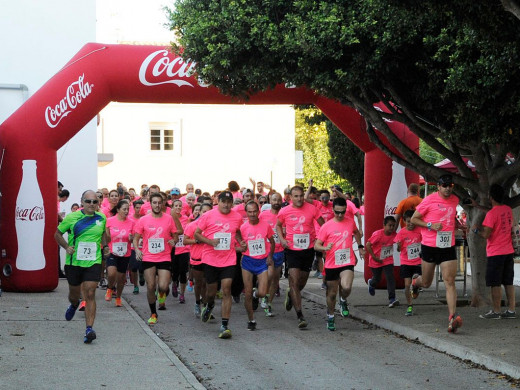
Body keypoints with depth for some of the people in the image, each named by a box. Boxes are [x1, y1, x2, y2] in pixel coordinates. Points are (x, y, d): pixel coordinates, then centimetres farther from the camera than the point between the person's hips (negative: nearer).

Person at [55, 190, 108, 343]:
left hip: (93, 262, 0)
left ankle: (89, 328, -16)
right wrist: (67, 247, -10)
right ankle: (74, 305, 54)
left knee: (90, 294, -13)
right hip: (74, 261, 0)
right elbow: (57, 234, 4)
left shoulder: (102, 218, 3)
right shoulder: (72, 218, -5)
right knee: (74, 294, 16)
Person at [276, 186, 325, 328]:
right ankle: (299, 315, -13)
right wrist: (282, 239, -1)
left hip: (308, 249, 2)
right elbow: (278, 226, 15)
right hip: (292, 250, -2)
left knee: (303, 280, 15)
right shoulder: (284, 212, -4)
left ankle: (291, 295, 50)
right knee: (294, 280, -13)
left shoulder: (312, 209, -5)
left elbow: (323, 225, 5)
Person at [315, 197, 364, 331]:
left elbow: (356, 232, 29)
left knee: (346, 287, -25)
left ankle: (343, 301, 9)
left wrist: (360, 246, 23)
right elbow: (316, 245, -5)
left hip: (347, 262, 0)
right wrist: (325, 248, -24)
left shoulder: (350, 222, 4)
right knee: (332, 294, 8)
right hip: (331, 264, 0)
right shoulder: (326, 226, -5)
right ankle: (330, 317, 31)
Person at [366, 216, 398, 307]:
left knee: (390, 277, -14)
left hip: (388, 260, 2)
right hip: (376, 261, -2)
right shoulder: (378, 234, -23)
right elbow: (368, 245, -21)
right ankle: (371, 283, 53)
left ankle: (392, 299, -15)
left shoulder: (394, 235, -9)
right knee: (377, 279, 15)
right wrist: (374, 257, -20)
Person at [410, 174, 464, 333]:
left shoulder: (455, 200, 9)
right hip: (429, 246, -3)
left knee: (450, 281, -11)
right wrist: (430, 225, -16)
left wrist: (456, 224, 10)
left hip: (448, 247, 3)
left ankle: (452, 317, -18)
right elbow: (413, 219, -3)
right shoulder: (429, 200, -7)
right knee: (426, 283, 11)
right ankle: (415, 281, 49)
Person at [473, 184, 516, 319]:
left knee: (495, 283, -2)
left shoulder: (492, 214, -17)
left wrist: (476, 230, -1)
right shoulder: (508, 210, 8)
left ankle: (496, 311, -1)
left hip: (496, 253, -7)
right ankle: (511, 310, 12)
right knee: (508, 282, 10)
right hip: (509, 251, 7)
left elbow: (486, 234, -20)